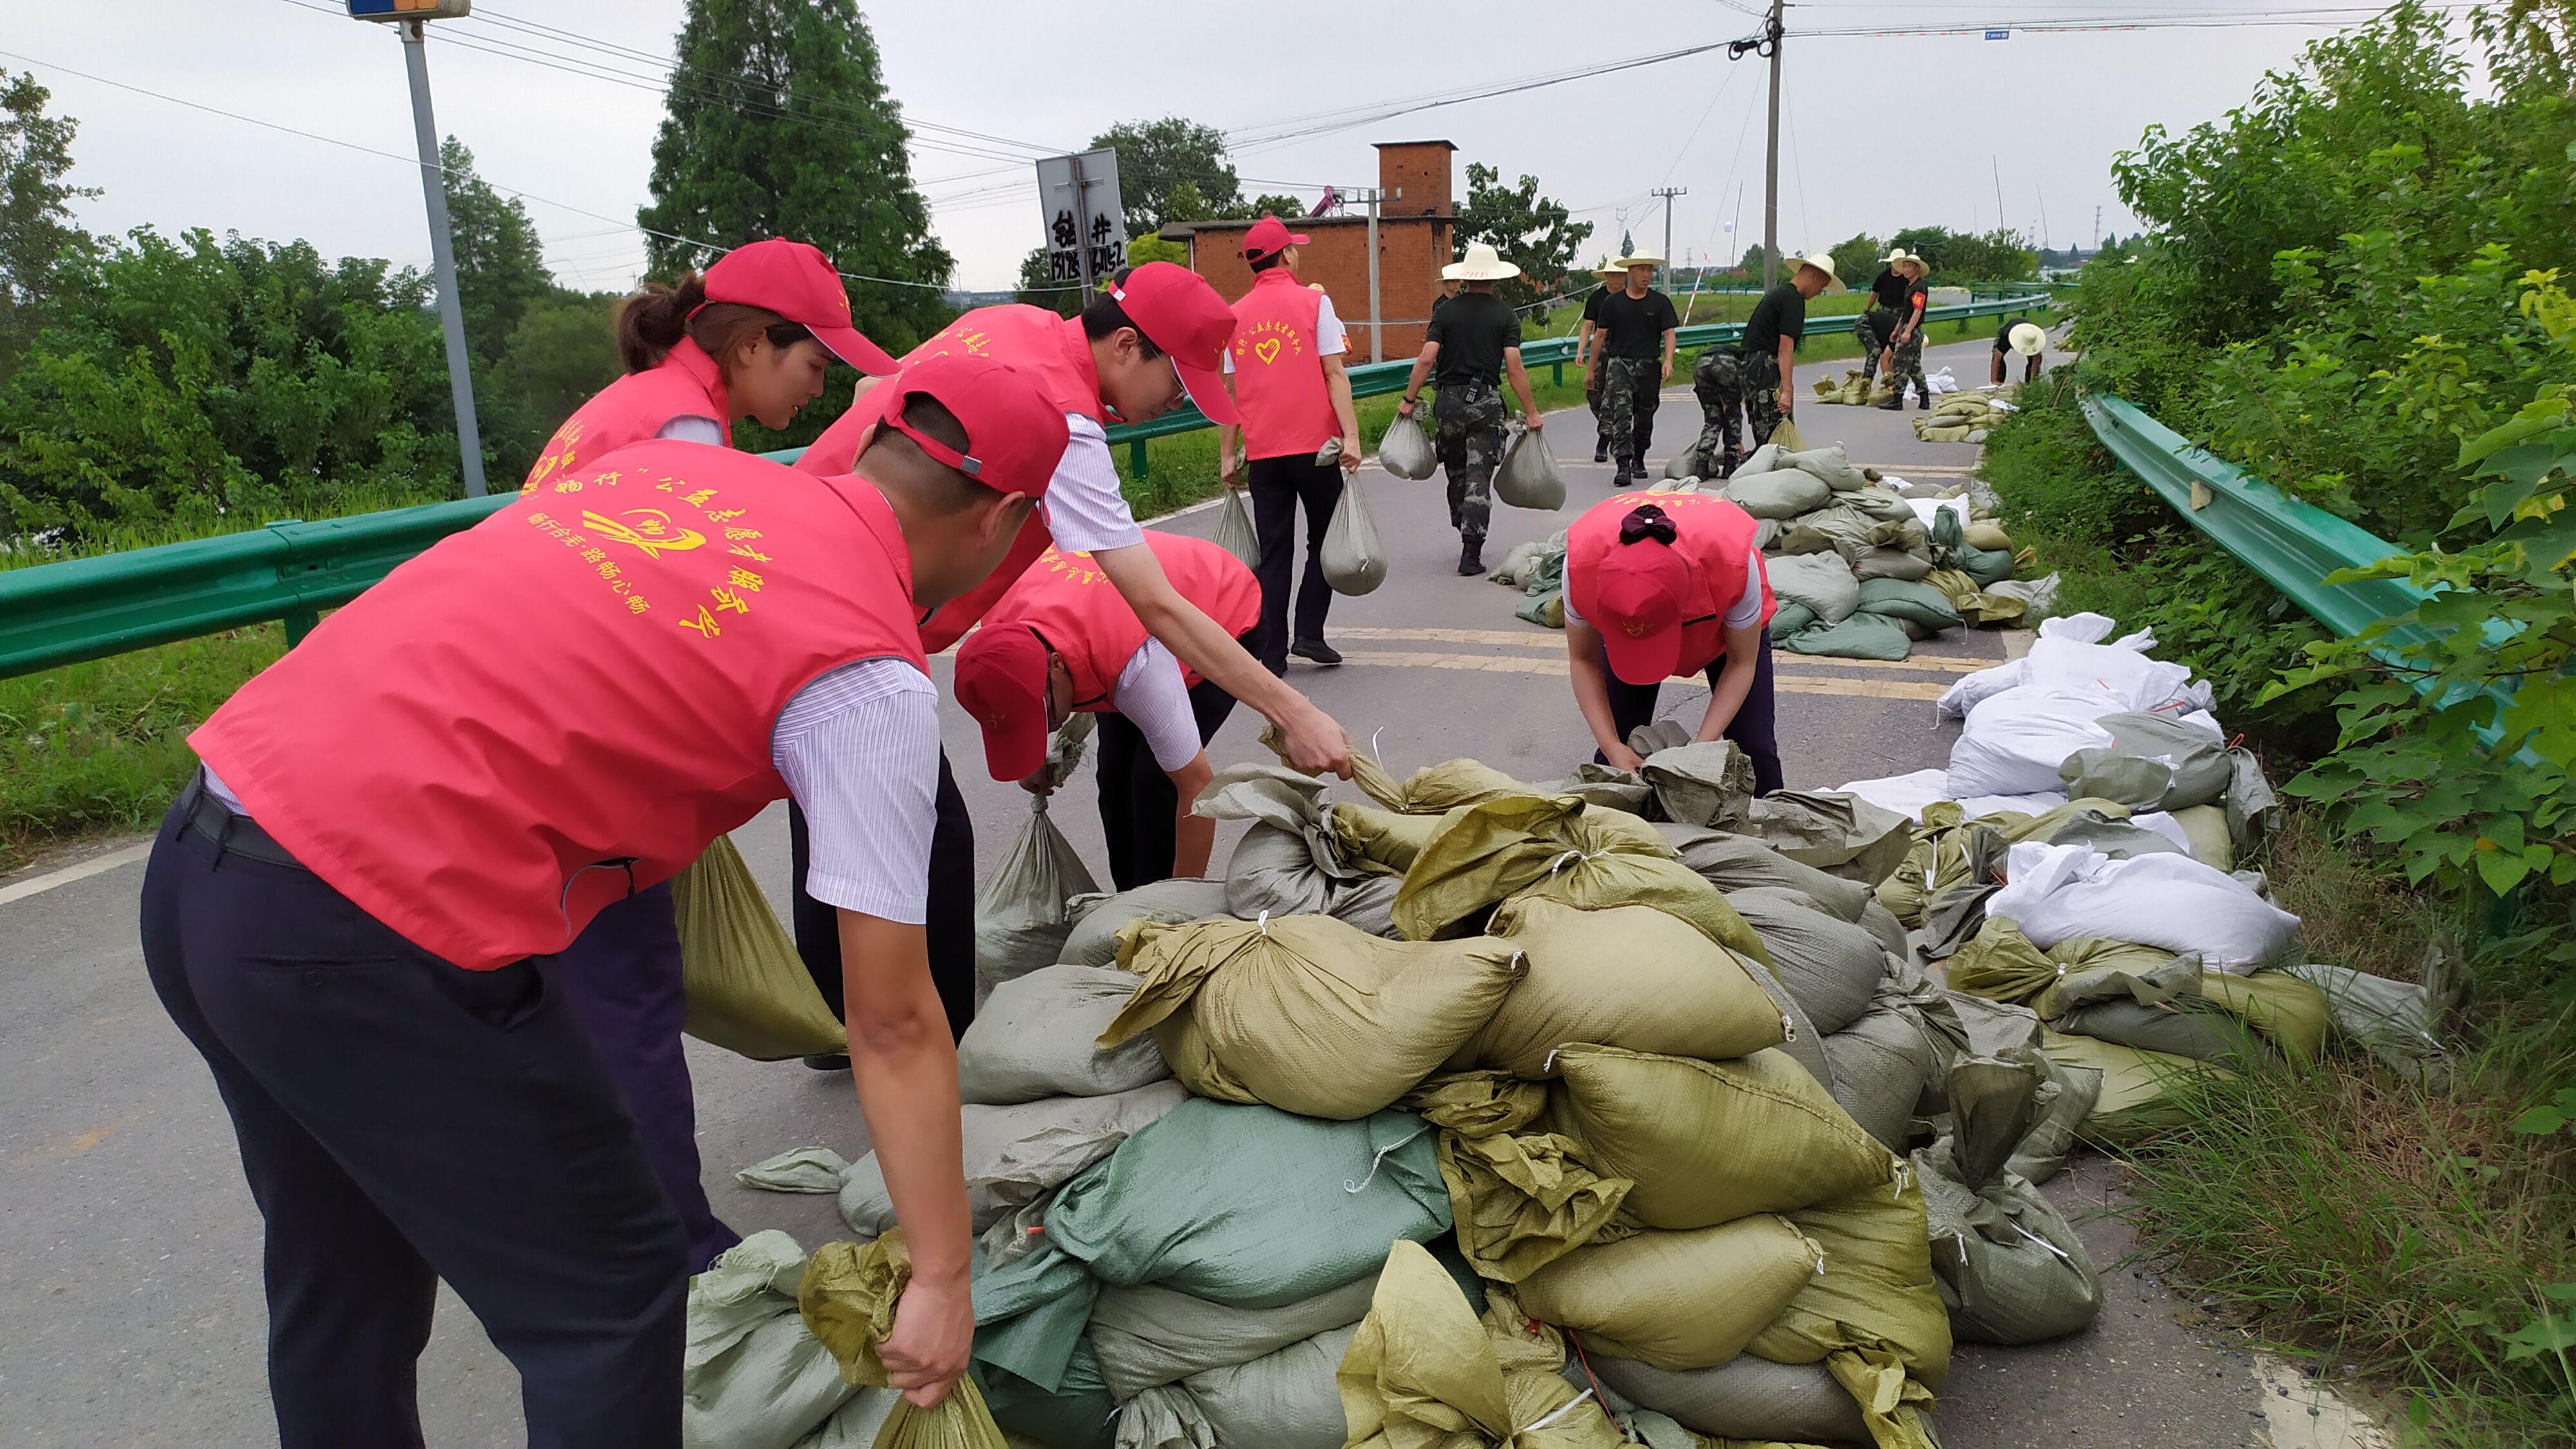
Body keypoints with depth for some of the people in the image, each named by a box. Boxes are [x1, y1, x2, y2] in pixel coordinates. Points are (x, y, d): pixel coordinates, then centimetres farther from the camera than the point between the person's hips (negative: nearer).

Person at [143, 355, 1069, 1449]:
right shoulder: (869, 680, -8)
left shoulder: (674, 460, 11)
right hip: (371, 932, -8)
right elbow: (894, 1026, -6)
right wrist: (942, 1280, 4)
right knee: (607, 1299, 11)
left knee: (341, 1280, 28)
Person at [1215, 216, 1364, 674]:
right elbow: (1334, 373, -8)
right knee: (1324, 541, 13)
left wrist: (1226, 455, 12)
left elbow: (1229, 391, 8)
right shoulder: (1314, 301, -1)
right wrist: (1350, 435, -11)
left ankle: (1272, 654, 6)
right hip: (1314, 446, -3)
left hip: (1262, 452, 3)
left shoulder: (1236, 315, 8)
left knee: (1274, 554, 8)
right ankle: (1309, 634, 4)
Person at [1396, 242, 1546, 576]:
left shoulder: (1447, 311, 3)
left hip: (1449, 401, 2)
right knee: (1479, 479, -2)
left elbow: (1426, 359, -5)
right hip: (1486, 402, -2)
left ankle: (1467, 540, 28)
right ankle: (1471, 554, -8)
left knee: (1457, 475, 17)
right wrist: (1531, 412, -1)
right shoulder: (1505, 314, -1)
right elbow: (1514, 367, -7)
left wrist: (1409, 400, 4)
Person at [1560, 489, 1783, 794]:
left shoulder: (1733, 562, -42)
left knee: (1756, 750, -8)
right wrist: (1612, 747, -30)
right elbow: (1583, 661, -21)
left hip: (1726, 624, -1)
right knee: (1618, 749, -8)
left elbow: (1741, 665, -24)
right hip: (1623, 620, 1)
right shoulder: (1582, 562, -39)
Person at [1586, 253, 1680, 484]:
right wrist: (1591, 370, 11)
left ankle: (1638, 461, 30)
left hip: (1649, 366, 1)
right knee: (1621, 415, -15)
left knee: (1644, 418, 11)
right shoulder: (1613, 302, 6)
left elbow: (1669, 334, 1)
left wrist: (1668, 361, -17)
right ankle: (1623, 466, -21)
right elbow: (1601, 335, 10)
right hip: (1618, 363, -1)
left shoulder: (1660, 302, 6)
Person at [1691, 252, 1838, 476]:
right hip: (1762, 372, -10)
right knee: (1772, 439, -9)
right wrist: (1787, 390, -21)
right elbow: (1785, 348, -17)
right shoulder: (1793, 299, -8)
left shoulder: (1776, 293, 23)